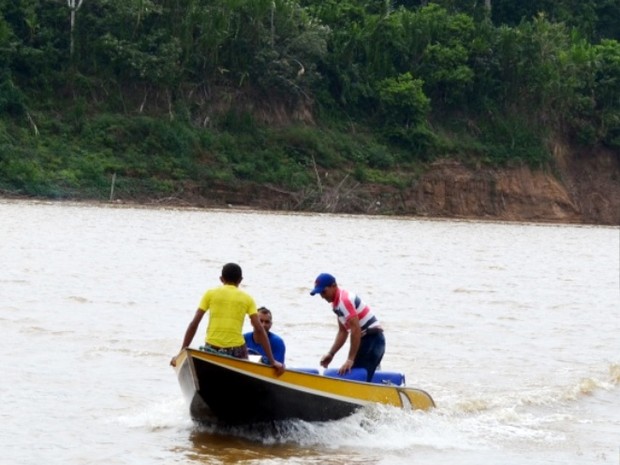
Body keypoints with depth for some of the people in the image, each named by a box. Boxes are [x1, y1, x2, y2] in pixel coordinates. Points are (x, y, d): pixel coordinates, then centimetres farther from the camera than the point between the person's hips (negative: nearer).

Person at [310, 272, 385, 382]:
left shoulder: (344, 300, -18)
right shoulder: (336, 303, 13)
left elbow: (356, 330, -24)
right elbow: (343, 332, 21)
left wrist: (350, 359, -23)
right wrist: (331, 354, 13)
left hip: (372, 340, -10)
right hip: (365, 340, 10)